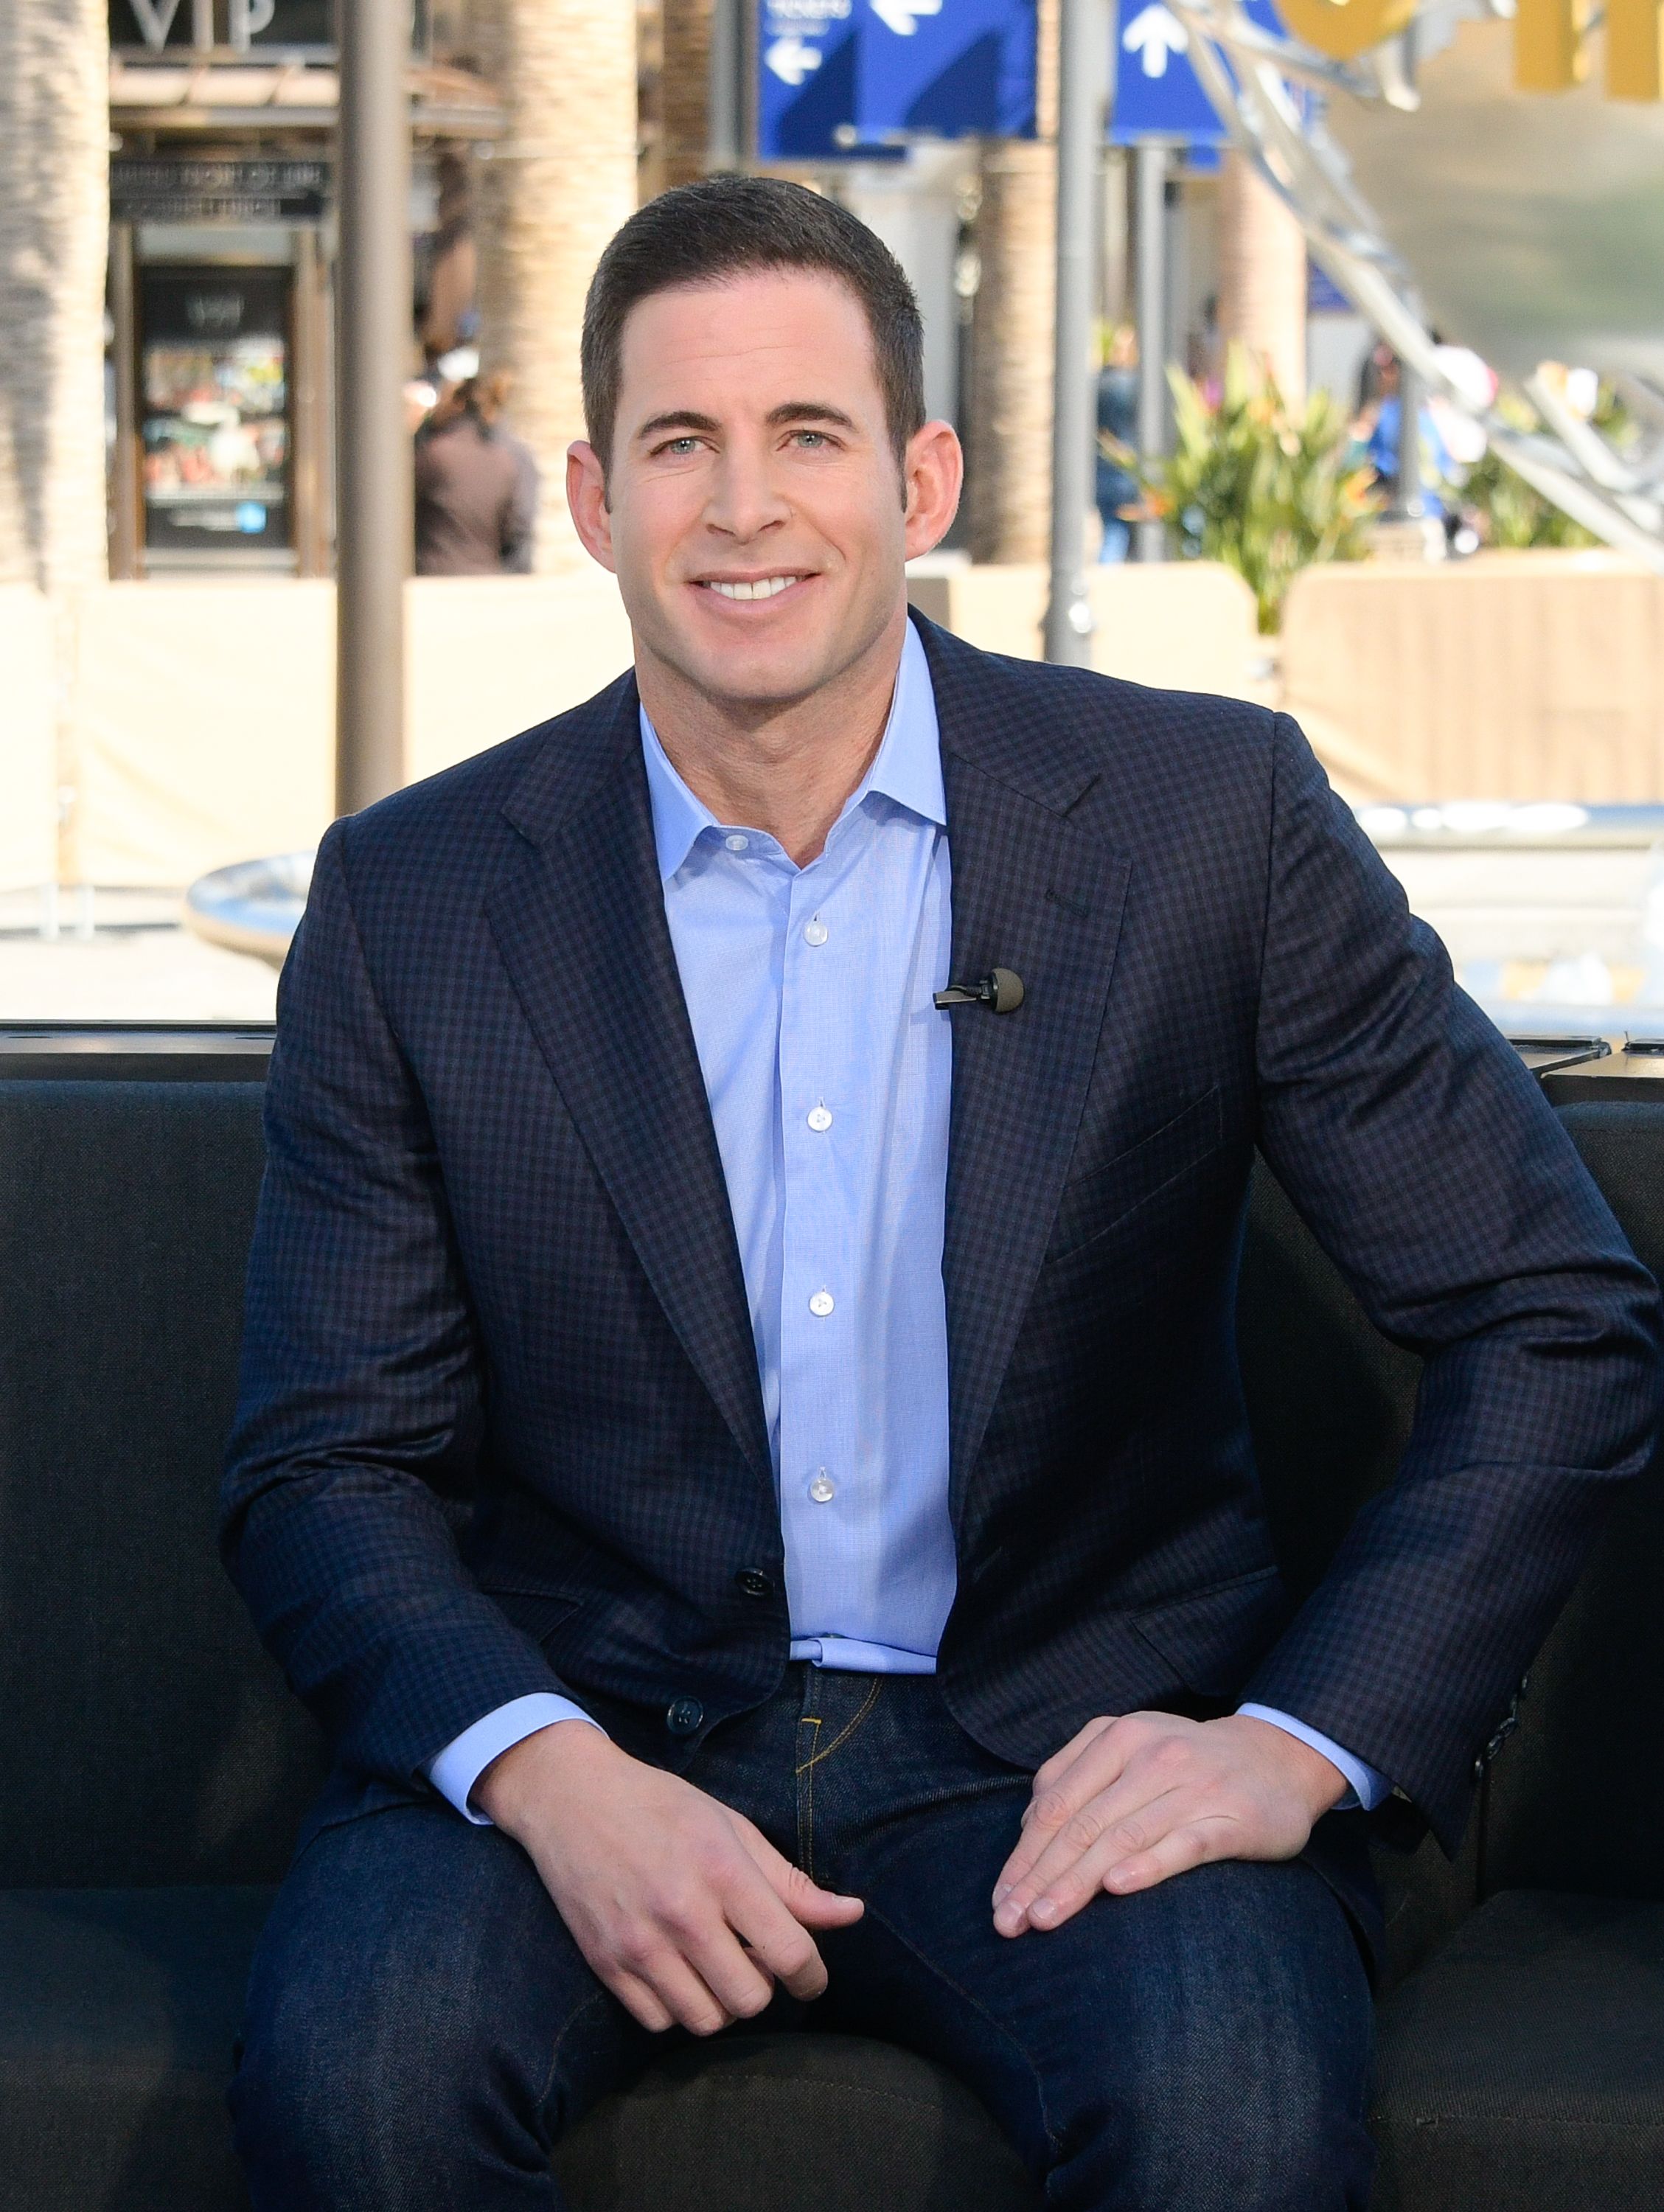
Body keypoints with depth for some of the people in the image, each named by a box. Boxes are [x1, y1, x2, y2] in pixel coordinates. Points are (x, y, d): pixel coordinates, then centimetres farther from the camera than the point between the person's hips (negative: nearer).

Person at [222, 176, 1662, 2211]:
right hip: (593, 1724, 1)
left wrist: (1304, 1738, -14)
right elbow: (325, 1468, 3)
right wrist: (552, 1774, -18)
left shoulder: (1211, 819, -3)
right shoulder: (415, 900, 2)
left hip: (1066, 1739, -1)